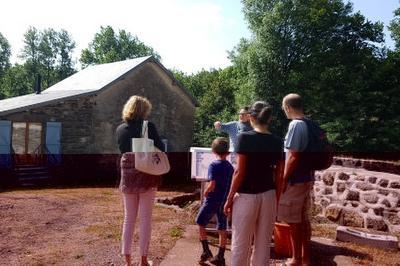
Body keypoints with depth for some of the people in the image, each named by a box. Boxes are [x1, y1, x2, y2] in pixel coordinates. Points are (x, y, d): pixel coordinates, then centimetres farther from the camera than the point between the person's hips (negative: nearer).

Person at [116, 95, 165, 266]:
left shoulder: (120, 129, 3)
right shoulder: (148, 126, -10)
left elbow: (122, 150, 13)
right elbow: (160, 148, -6)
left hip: (128, 175, 4)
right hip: (146, 176, -4)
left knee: (128, 218, 13)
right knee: (145, 218, 6)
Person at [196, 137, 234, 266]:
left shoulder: (213, 165, -13)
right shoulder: (230, 167, 4)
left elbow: (212, 185, -22)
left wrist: (205, 193, -4)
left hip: (212, 201, -5)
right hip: (225, 201, 5)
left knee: (201, 223, 12)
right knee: (222, 229, 10)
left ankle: (206, 251, 10)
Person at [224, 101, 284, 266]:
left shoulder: (245, 137, -11)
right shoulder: (277, 142, 2)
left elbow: (240, 172, -13)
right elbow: (279, 174, 5)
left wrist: (229, 198, -5)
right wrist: (277, 197, 15)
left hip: (247, 196, -4)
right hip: (268, 195, 5)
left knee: (241, 244, 8)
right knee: (263, 243, 15)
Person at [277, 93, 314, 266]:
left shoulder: (295, 125, -18)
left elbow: (293, 156, -21)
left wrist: (284, 179, -13)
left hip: (295, 180, -9)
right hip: (307, 178, 9)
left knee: (293, 221, 3)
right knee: (303, 219, 16)